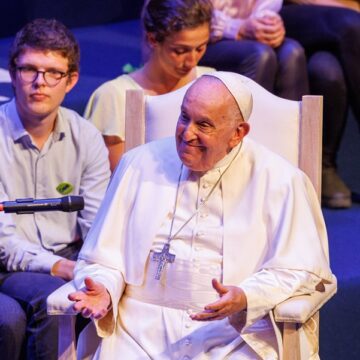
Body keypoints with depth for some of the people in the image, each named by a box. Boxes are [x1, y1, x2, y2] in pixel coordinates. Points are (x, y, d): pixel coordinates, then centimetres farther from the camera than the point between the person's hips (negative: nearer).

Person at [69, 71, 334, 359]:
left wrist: (245, 298, -19)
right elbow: (103, 257, 12)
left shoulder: (278, 180, 3)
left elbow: (299, 270, -1)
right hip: (143, 332, 2)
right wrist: (104, 290, -11)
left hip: (237, 333, -2)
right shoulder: (140, 165, 11)